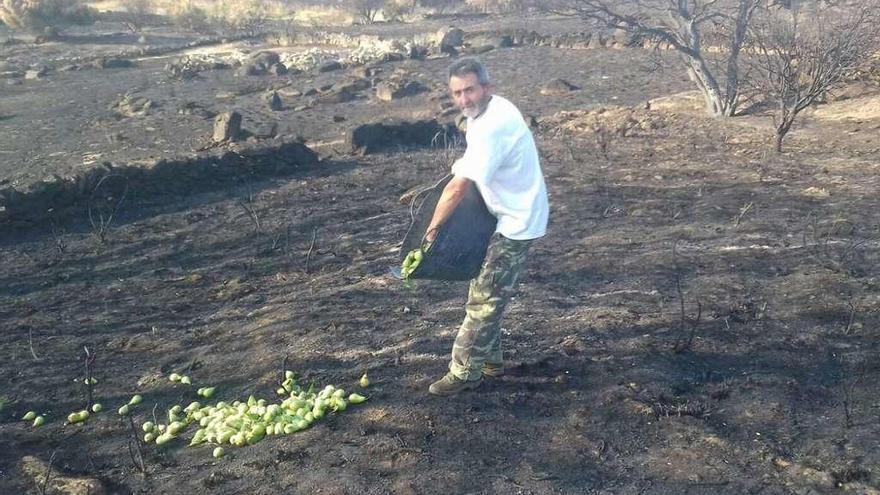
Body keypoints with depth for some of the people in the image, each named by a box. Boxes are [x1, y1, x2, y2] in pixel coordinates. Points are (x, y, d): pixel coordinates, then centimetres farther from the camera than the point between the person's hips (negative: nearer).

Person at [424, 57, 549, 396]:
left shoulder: (491, 127, -28)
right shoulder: (491, 111, 4)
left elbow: (456, 189, -26)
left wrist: (431, 230, -17)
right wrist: (465, 164, 8)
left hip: (518, 222, -10)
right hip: (512, 214, 10)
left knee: (484, 299, -4)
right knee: (487, 291, 17)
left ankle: (464, 373, 7)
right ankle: (489, 359, 29)